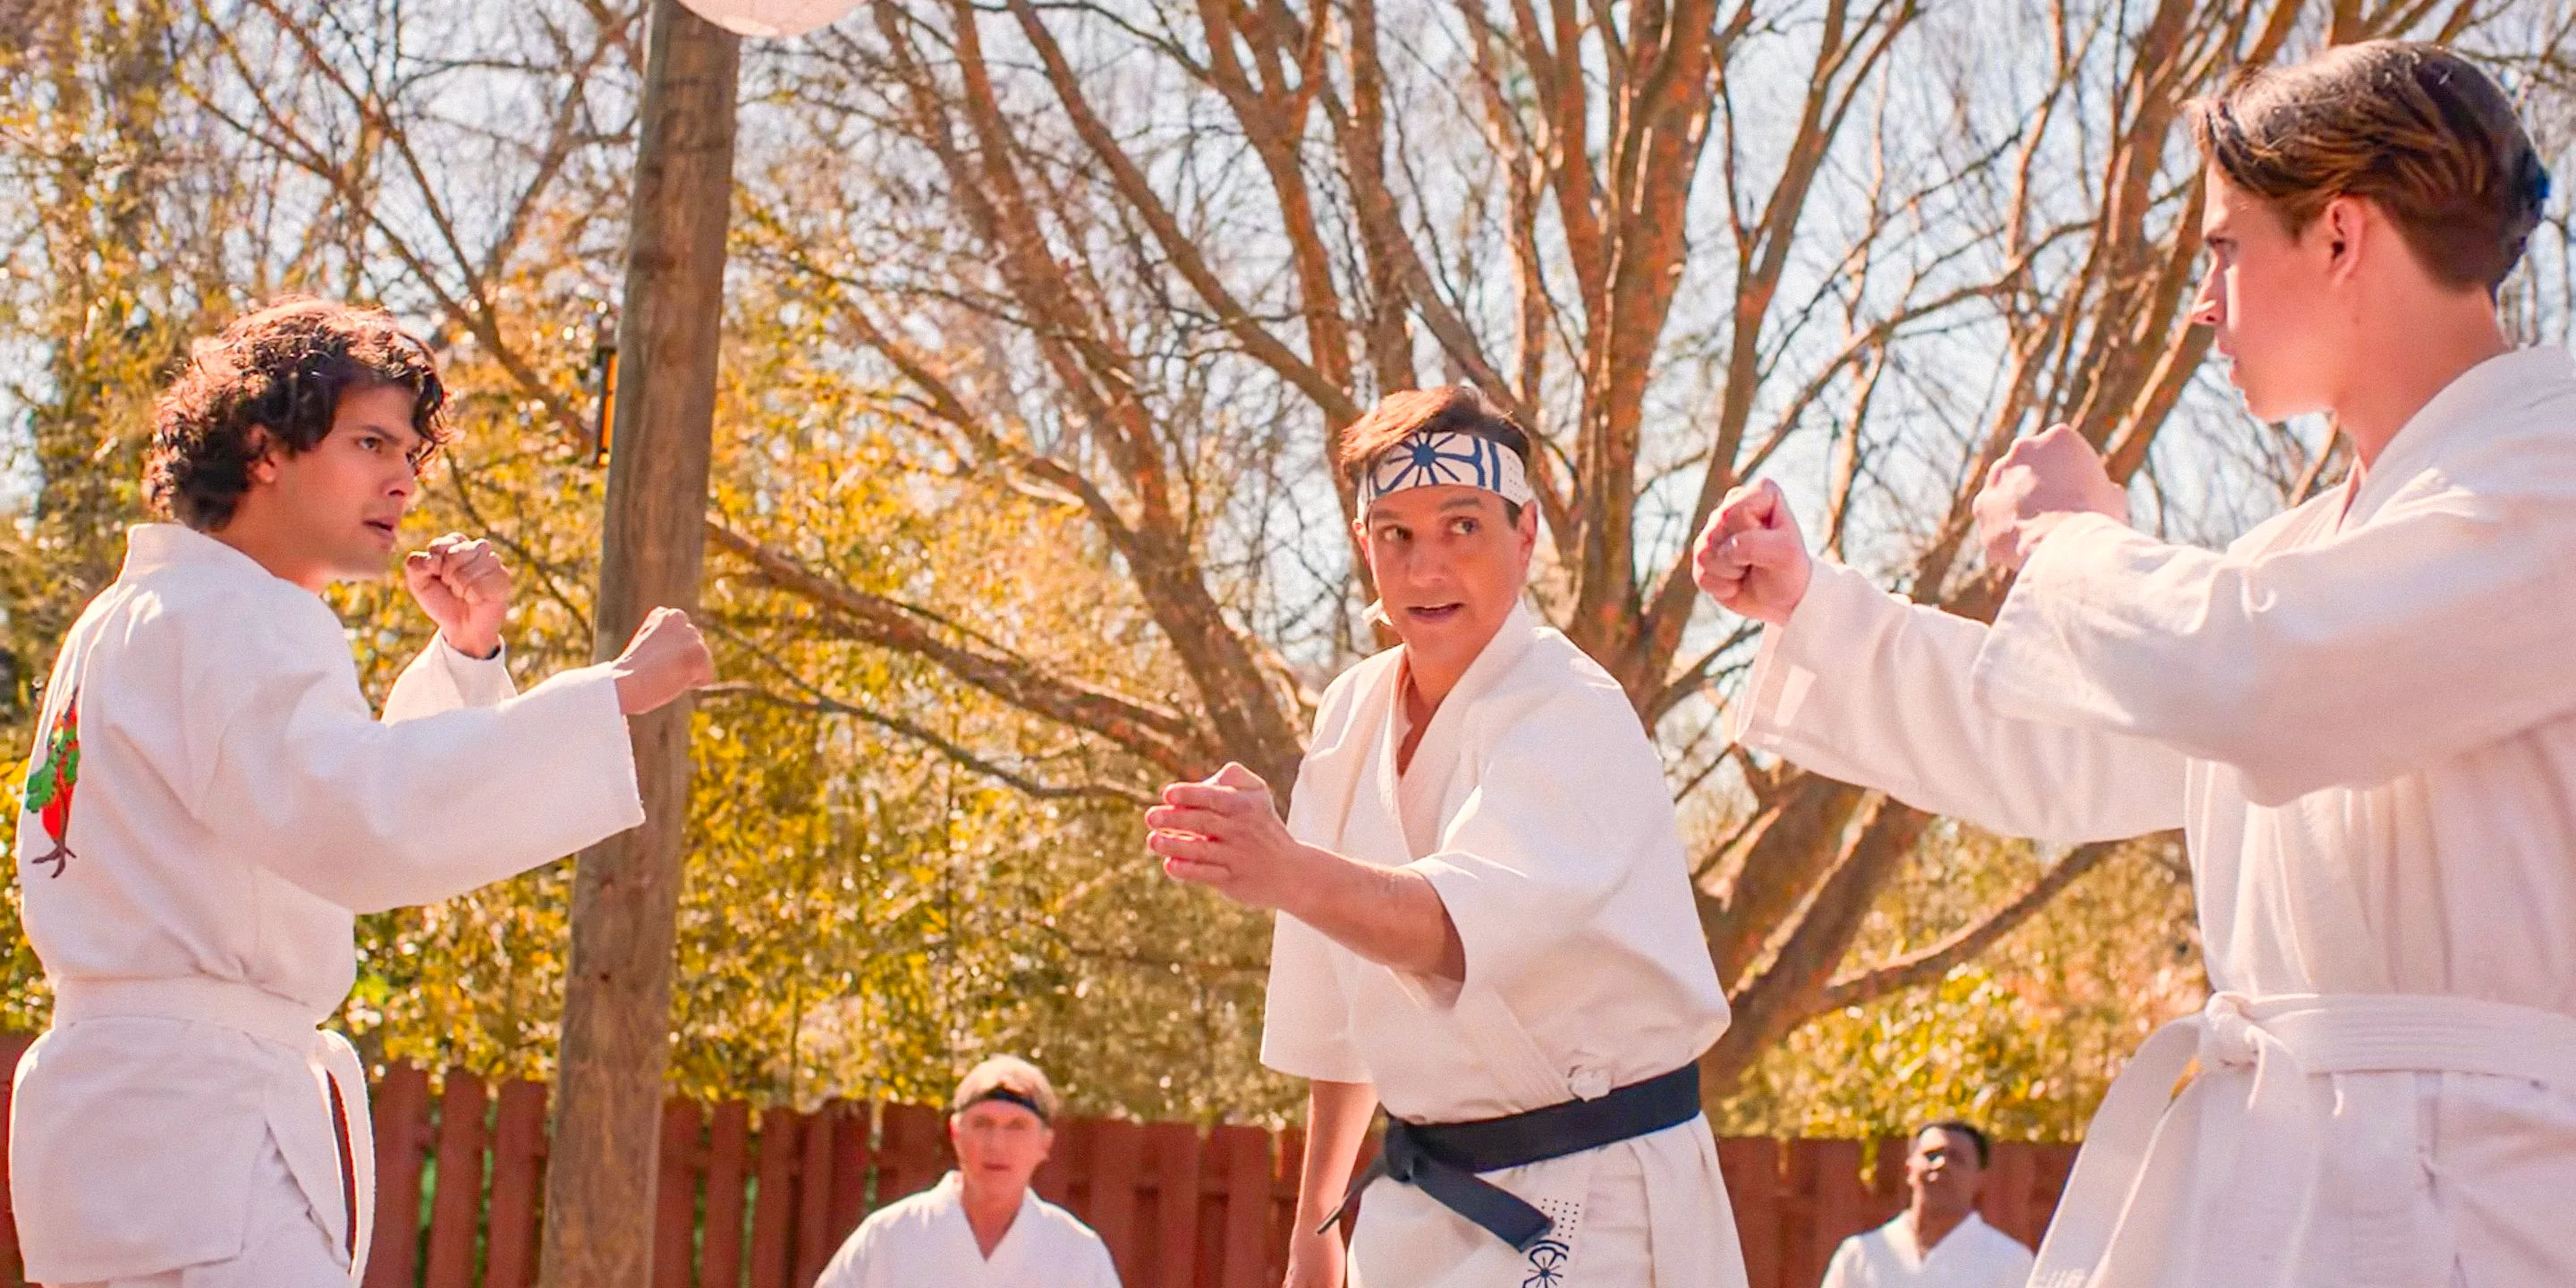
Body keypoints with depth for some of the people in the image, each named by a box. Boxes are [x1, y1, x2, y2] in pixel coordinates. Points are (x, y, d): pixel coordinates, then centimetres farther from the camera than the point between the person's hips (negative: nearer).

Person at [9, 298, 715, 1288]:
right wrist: (615, 692, -29)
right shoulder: (224, 620, -11)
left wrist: (466, 652, 14)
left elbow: (353, 777, 30)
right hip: (193, 1113, -11)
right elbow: (357, 818, -29)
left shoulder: (137, 618, 22)